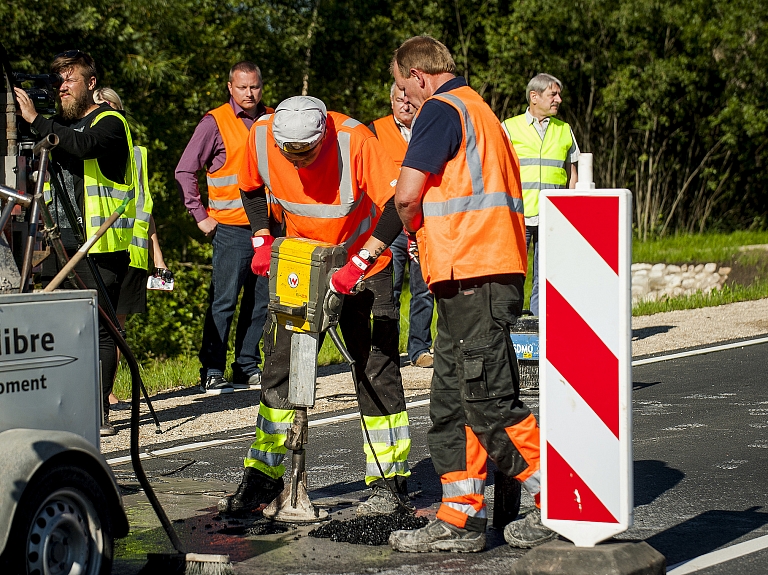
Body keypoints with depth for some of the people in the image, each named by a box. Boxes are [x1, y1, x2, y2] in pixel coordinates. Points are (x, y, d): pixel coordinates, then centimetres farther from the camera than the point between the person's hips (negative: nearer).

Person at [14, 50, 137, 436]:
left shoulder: (109, 123, -4)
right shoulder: (58, 125, 18)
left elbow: (81, 146, -25)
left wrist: (35, 120, -24)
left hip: (99, 248, -7)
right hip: (60, 245, 7)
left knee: (99, 328, -5)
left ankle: (99, 412, -2)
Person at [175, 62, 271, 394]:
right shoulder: (215, 123, -3)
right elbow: (185, 171, -3)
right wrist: (200, 216, -7)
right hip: (231, 229, -5)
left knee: (261, 301, 7)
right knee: (224, 301, -7)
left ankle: (248, 367, 15)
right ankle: (211, 373, -5)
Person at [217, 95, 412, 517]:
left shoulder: (354, 139, -30)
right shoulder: (261, 135, -17)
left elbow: (397, 202, -31)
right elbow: (251, 189, 4)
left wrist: (359, 263, -34)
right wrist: (262, 240, -9)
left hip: (364, 264, -4)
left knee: (375, 367, -5)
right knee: (279, 363, 2)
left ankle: (389, 481, 3)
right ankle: (262, 478, 10)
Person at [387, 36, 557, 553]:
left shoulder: (442, 110, -7)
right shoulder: (481, 112, 25)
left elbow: (407, 193, -15)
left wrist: (413, 225, 6)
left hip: (471, 275, -10)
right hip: (484, 273, 10)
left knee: (489, 402, -8)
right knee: (453, 401, 10)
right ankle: (459, 520, 11)